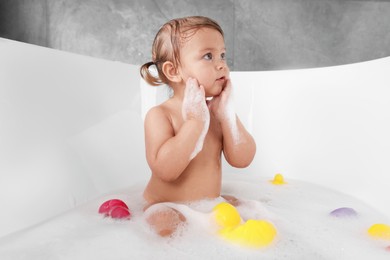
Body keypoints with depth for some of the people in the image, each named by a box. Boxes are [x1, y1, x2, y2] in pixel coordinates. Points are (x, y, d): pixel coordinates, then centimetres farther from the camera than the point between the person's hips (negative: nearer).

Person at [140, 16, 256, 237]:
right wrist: (195, 120, -28)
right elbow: (165, 170, -30)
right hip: (167, 208, -5)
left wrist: (226, 115, -18)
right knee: (167, 226, -32)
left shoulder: (220, 110, 0)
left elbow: (242, 160, -7)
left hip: (212, 204, 5)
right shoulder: (160, 115, -16)